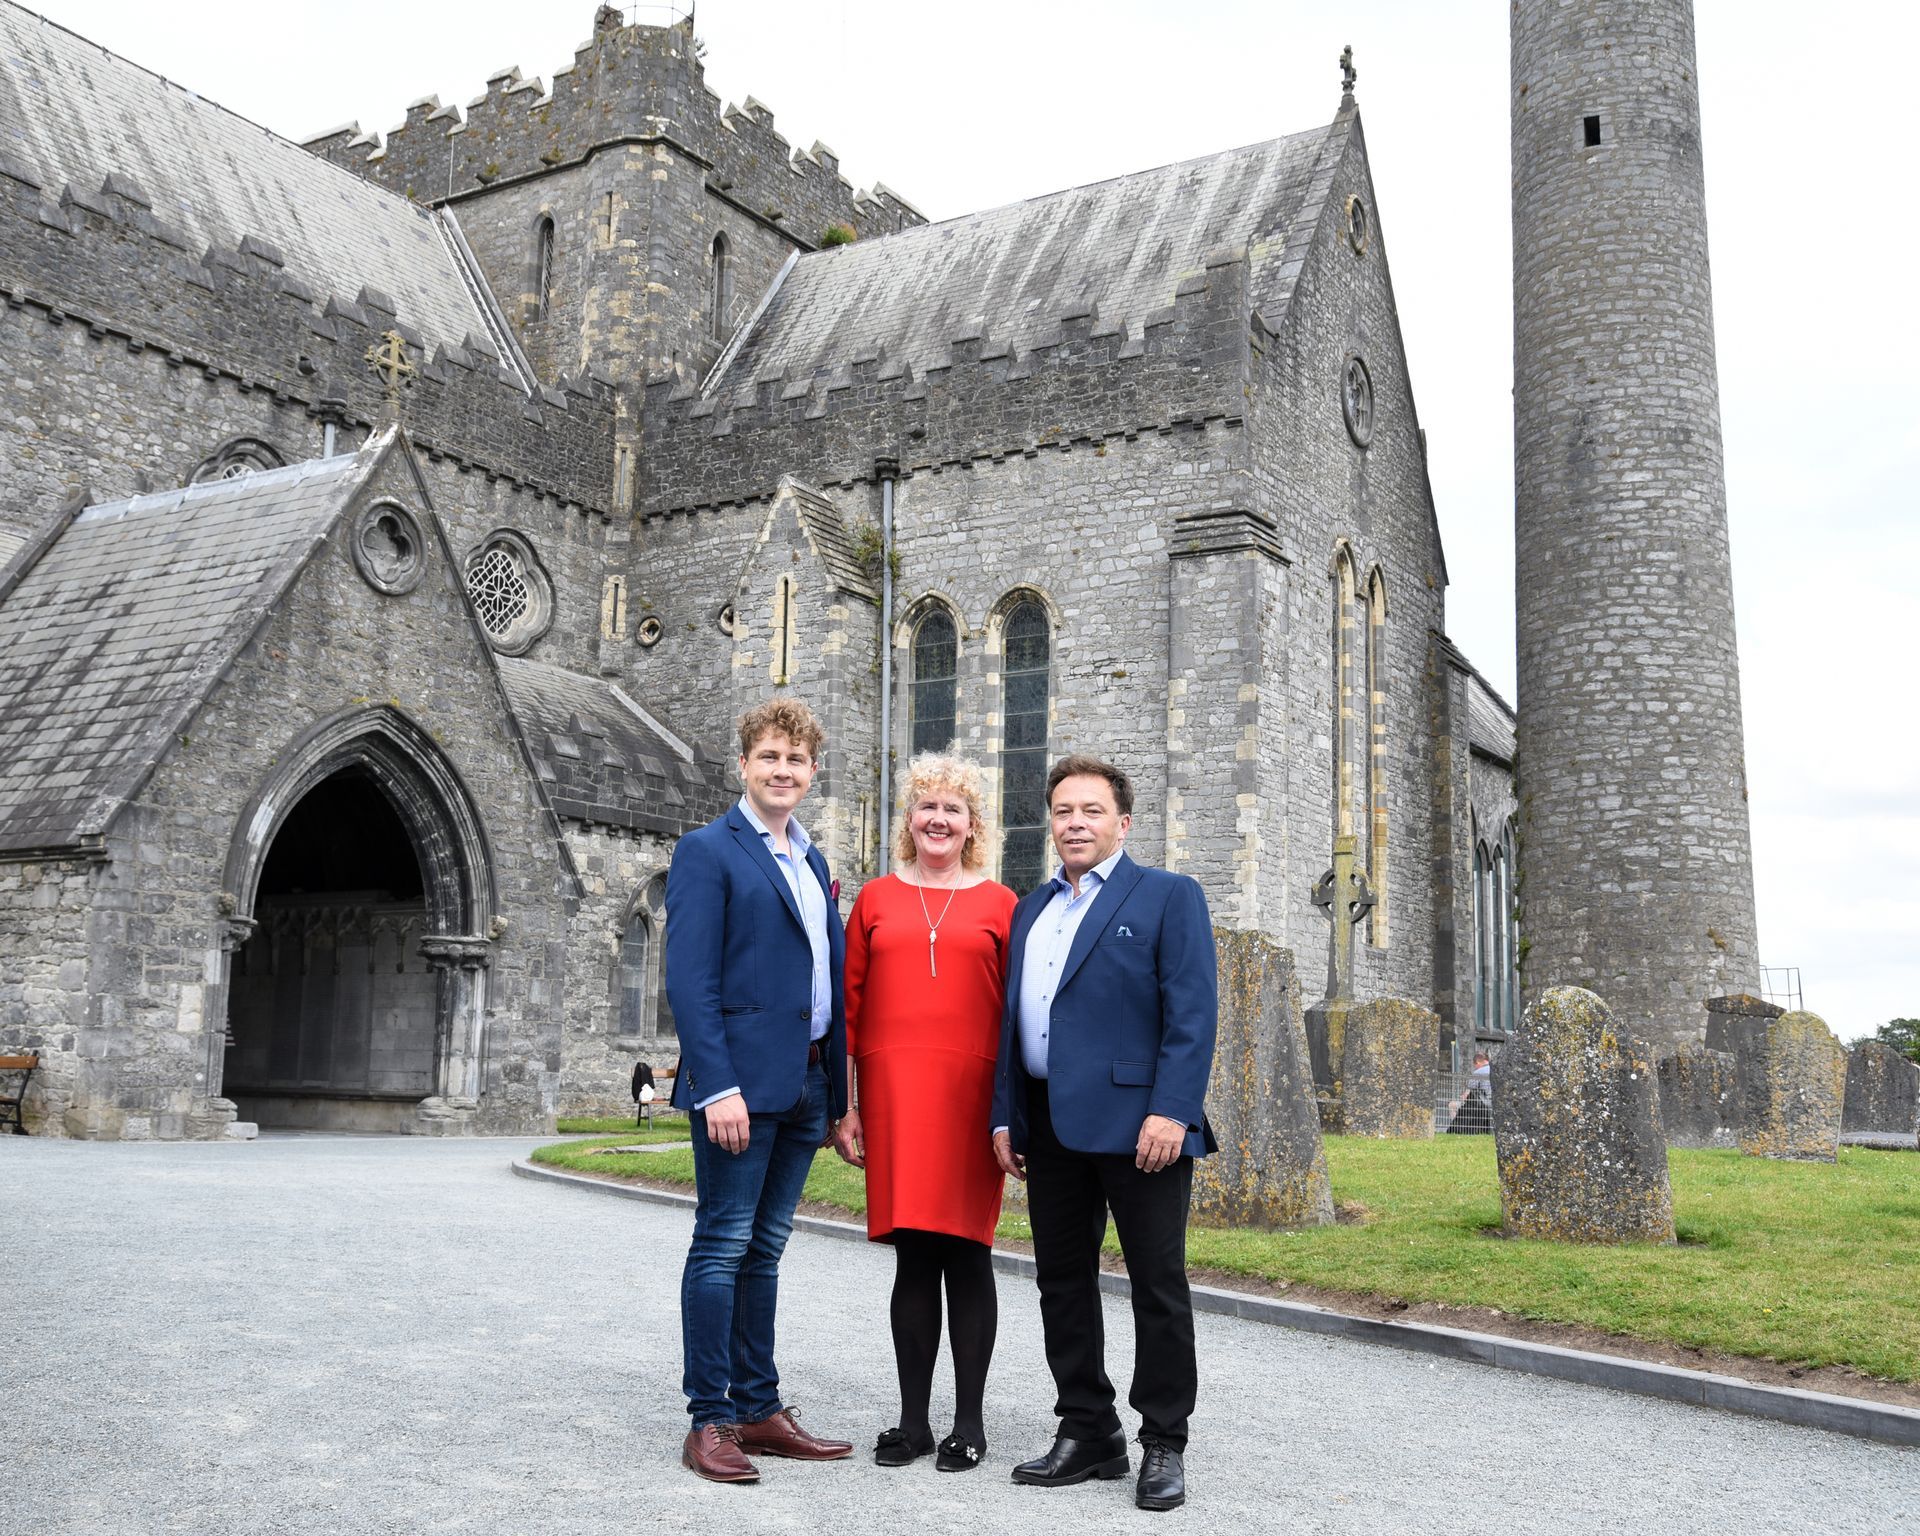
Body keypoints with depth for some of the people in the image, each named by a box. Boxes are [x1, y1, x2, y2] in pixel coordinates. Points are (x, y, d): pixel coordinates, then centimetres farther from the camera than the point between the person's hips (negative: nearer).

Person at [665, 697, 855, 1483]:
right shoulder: (708, 851, -4)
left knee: (763, 1250, 13)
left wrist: (837, 1093, 13)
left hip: (802, 1086, 7)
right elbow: (690, 980, -12)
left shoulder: (813, 863, 18)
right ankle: (707, 1421, 7)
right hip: (739, 1081, -7)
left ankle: (758, 1410, 20)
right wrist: (718, 1087, -20)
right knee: (723, 1244, -1)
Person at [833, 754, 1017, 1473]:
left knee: (966, 1250, 2)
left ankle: (970, 1422, 13)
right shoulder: (876, 899, 11)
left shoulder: (997, 904, 7)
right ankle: (912, 1420, 15)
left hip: (972, 1093, -1)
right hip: (893, 1094, 1)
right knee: (913, 1254, 5)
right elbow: (850, 1007, 10)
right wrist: (844, 1106, 5)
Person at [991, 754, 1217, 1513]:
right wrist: (1005, 1115, 11)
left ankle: (1164, 1444, 14)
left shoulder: (1168, 896, 0)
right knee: (1063, 1281, 11)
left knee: (1158, 1285, 2)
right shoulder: (1030, 910, 18)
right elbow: (1011, 1019, 18)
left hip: (1136, 1123, -6)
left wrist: (1171, 1111, -18)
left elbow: (1192, 1014, -9)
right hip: (1050, 1127, 6)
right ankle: (1088, 1433, 23)